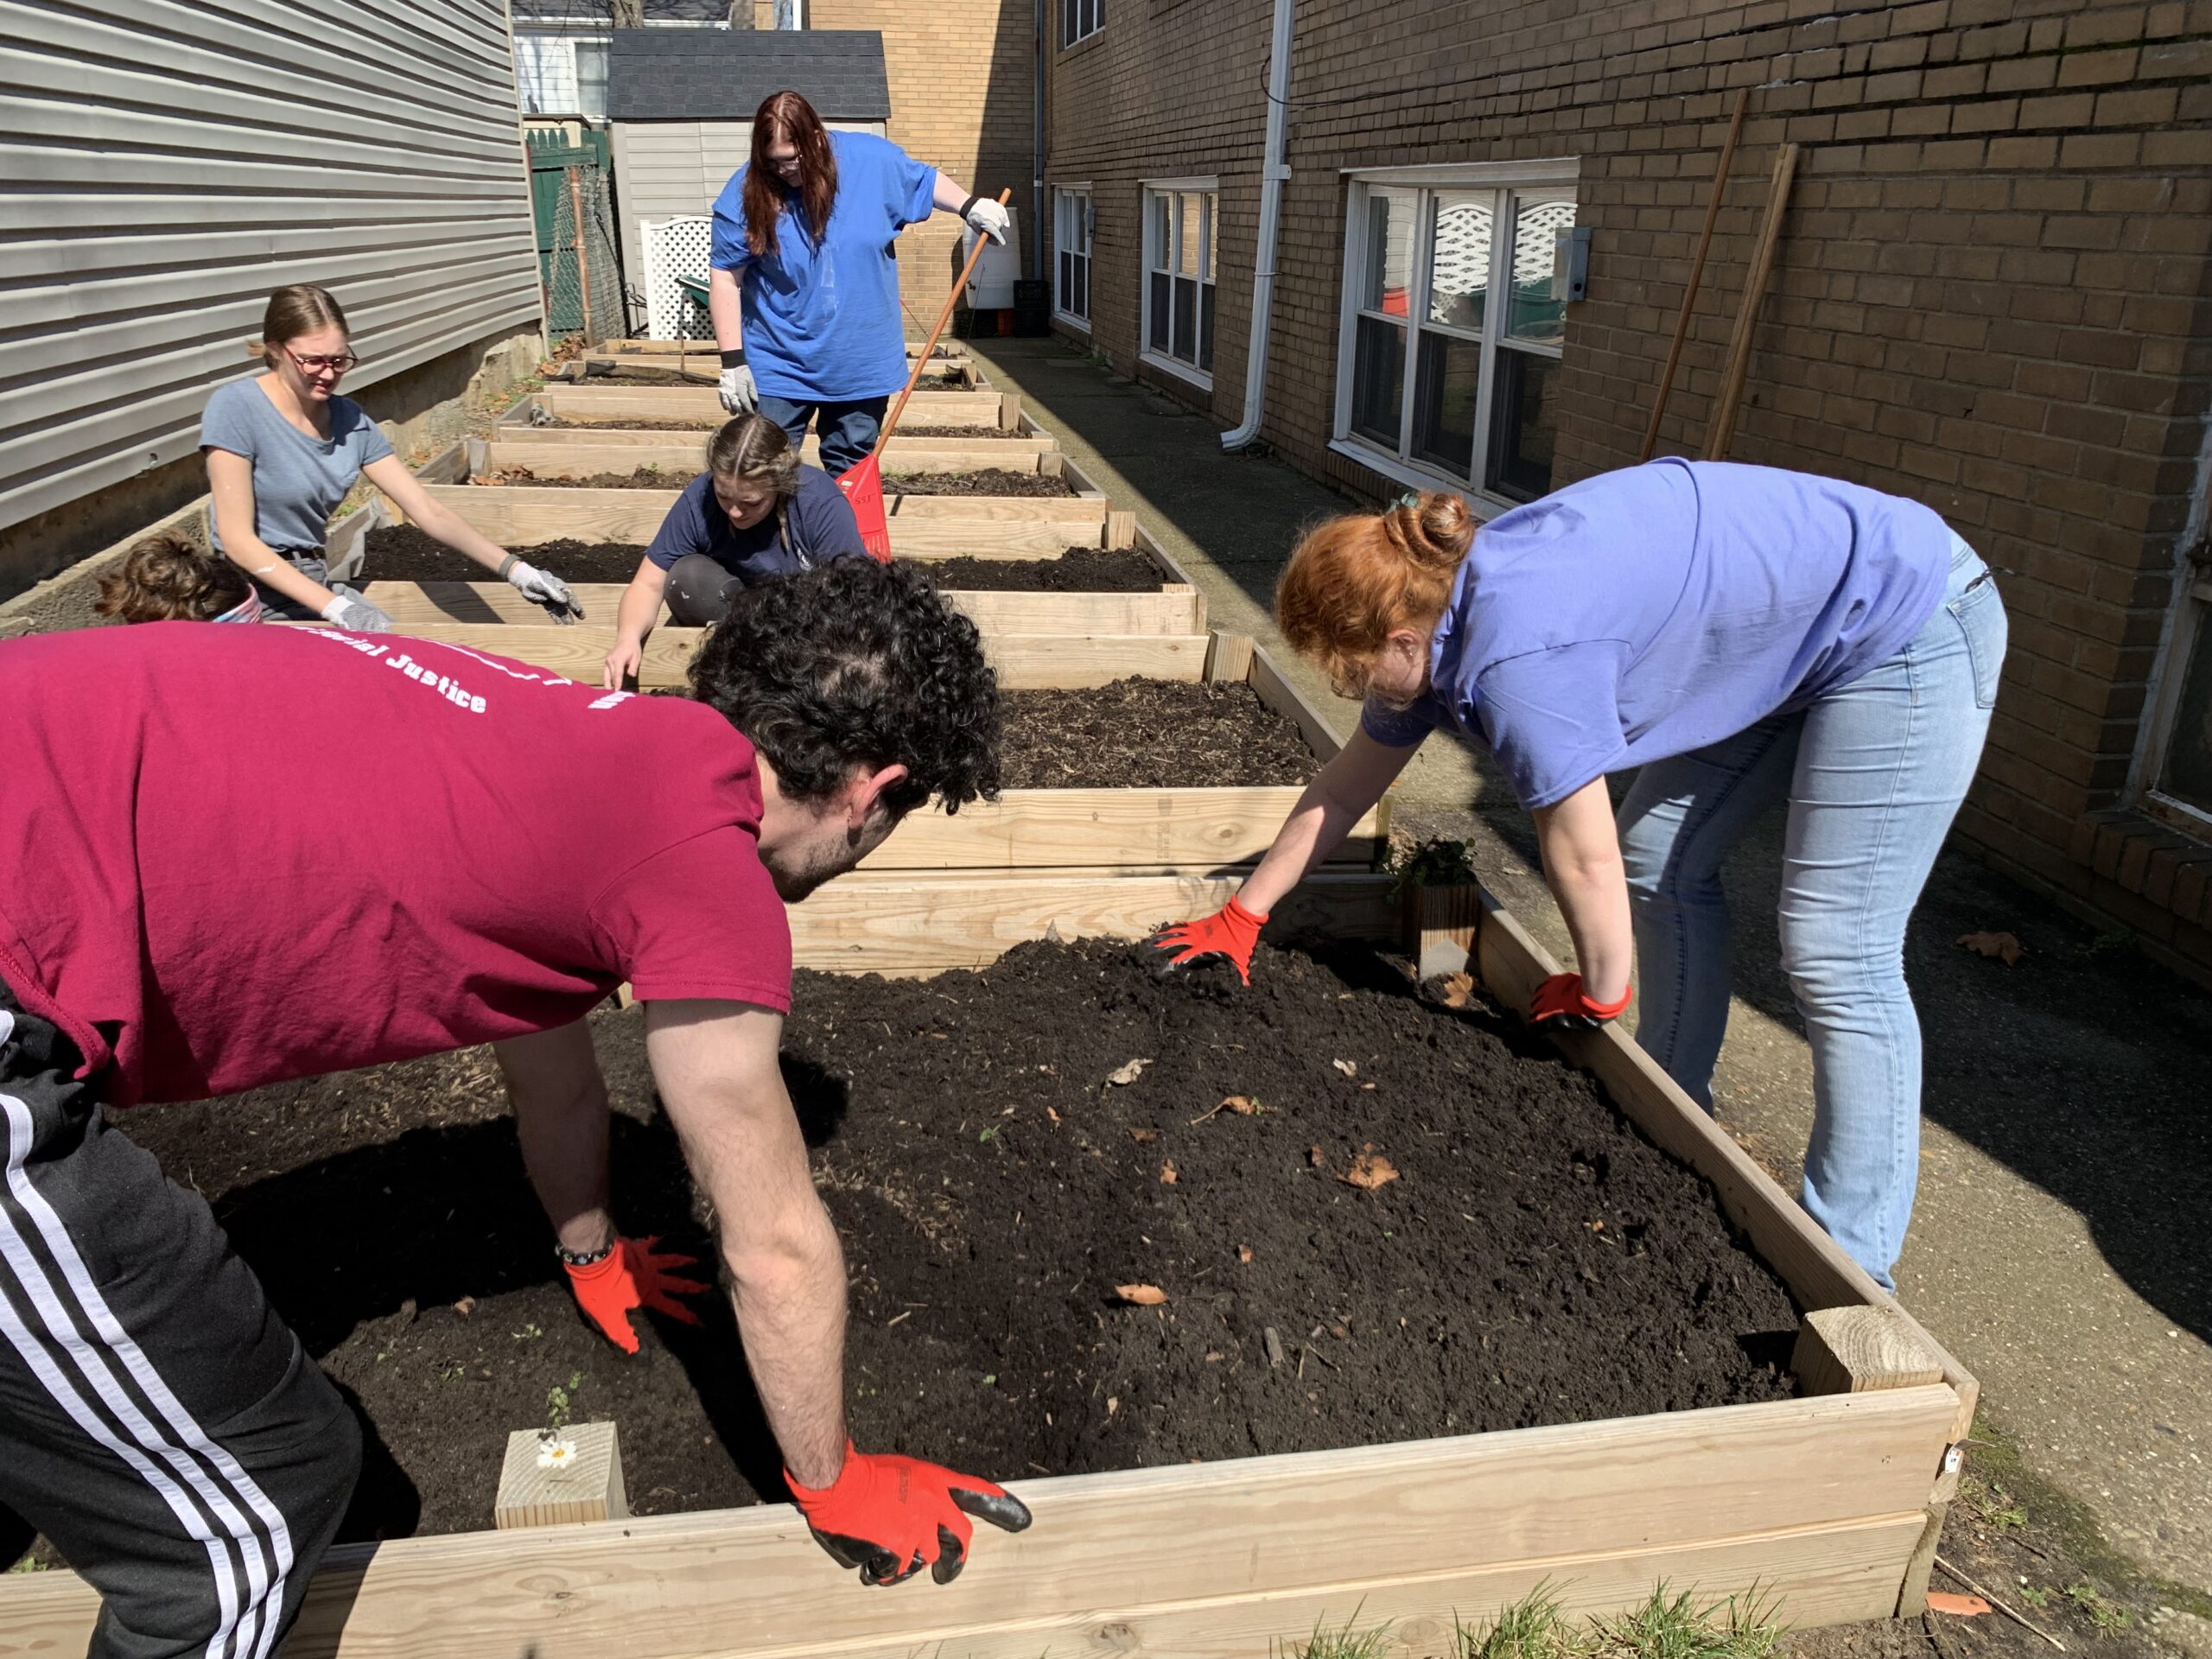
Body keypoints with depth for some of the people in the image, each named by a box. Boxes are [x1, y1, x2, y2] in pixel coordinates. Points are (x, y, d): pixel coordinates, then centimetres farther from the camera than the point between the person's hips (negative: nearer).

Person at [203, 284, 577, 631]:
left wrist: (514, 569, -9)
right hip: (255, 593, -6)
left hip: (316, 584, 6)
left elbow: (429, 512, 3)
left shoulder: (350, 421, 4)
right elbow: (237, 539, -17)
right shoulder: (235, 408, -13)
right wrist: (337, 608, -25)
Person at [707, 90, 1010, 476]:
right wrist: (732, 360, -11)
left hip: (862, 362, 2)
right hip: (778, 370, -2)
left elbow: (925, 180, 14)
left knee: (851, 474, 13)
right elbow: (725, 278, -7)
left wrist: (971, 207, 2)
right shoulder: (746, 193, -11)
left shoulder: (874, 159, -7)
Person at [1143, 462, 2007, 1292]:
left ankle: (1853, 1266, 4)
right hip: (1794, 632, 10)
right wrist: (1240, 917, 17)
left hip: (1909, 627, -9)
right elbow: (1342, 787, 10)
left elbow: (1584, 858, -20)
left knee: (1837, 960, -9)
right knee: (1663, 862, 12)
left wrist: (1598, 993, -2)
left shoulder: (1517, 660, -31)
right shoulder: (1439, 616, -1)